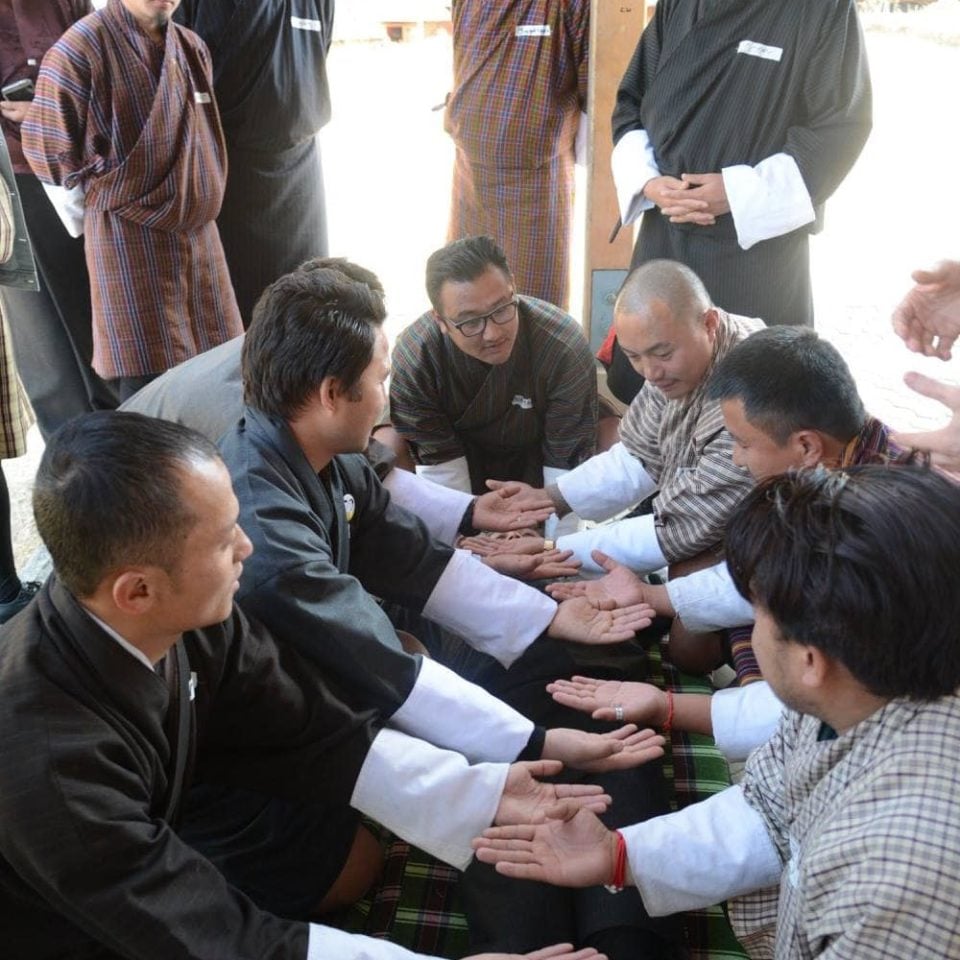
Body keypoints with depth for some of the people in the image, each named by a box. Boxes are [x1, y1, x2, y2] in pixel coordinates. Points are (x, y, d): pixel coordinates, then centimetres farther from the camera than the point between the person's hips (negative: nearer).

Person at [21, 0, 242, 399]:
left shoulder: (192, 48, 11)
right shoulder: (81, 47, -10)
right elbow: (47, 143, -6)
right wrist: (97, 205, 3)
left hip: (197, 229, 6)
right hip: (129, 236, -6)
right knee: (149, 377, -4)